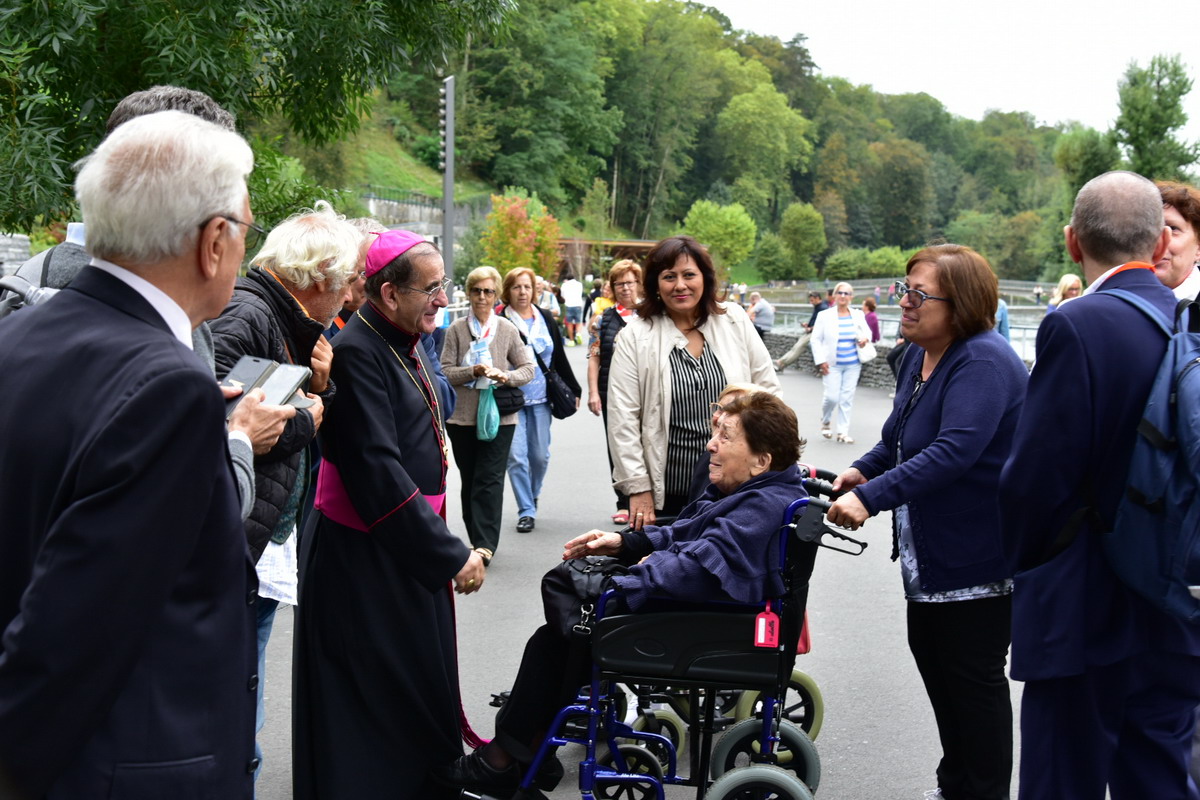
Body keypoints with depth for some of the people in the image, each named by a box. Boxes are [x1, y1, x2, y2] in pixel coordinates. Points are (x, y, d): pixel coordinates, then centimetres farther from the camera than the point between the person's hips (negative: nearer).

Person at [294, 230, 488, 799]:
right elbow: (376, 472, -25)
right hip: (363, 558, -9)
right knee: (372, 701, 1)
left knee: (420, 683, 18)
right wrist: (450, 555, -21)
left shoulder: (405, 342, 9)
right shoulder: (357, 352, -20)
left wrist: (439, 540, 15)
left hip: (408, 550, 9)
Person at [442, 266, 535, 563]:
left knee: (489, 480, -8)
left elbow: (529, 368, 7)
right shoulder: (456, 329, 3)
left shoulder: (507, 329, 5)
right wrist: (473, 371, -16)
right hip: (463, 415, 1)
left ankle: (485, 544, -9)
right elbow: (445, 372, -1)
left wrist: (507, 376, -12)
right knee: (469, 480, 9)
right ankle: (477, 539, 21)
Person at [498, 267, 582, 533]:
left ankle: (532, 495, 34)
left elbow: (559, 358, 14)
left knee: (540, 455, 7)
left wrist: (573, 389, 15)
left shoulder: (545, 319, 8)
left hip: (541, 398, 3)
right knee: (516, 456, -7)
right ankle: (526, 511, 3)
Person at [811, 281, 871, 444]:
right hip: (832, 364, -2)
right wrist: (820, 361, -10)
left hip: (853, 364, 2)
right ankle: (825, 422, 23)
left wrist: (865, 338, -10)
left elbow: (867, 332, 15)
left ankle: (843, 432, 11)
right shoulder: (825, 316, -3)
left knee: (847, 398, 3)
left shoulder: (858, 315, 4)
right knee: (832, 397, -7)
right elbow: (815, 340, -1)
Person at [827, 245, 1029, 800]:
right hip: (930, 551, 10)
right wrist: (865, 468, 4)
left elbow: (954, 450, -34)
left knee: (973, 678, 1)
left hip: (978, 555, -10)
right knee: (931, 656, 18)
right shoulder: (919, 354, 7)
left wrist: (872, 497, -36)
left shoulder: (983, 363, -23)